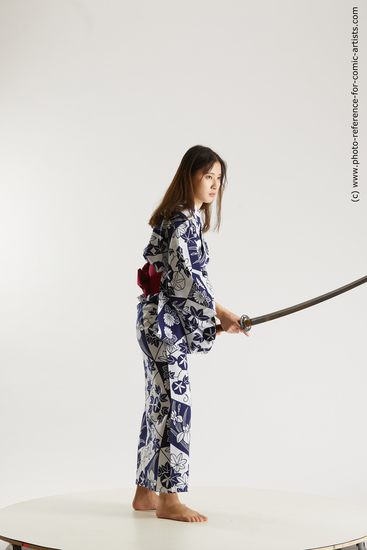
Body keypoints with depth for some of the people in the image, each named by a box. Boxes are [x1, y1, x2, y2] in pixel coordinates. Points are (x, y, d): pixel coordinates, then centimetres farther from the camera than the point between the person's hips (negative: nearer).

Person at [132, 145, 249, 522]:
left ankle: (146, 492, 22)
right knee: (174, 403, -7)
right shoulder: (182, 220, -14)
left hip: (164, 320, 10)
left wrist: (215, 317, 20)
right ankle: (169, 500, -1)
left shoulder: (188, 219, 17)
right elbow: (183, 275, -22)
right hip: (164, 320, -10)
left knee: (160, 404, 13)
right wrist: (219, 312, -22)